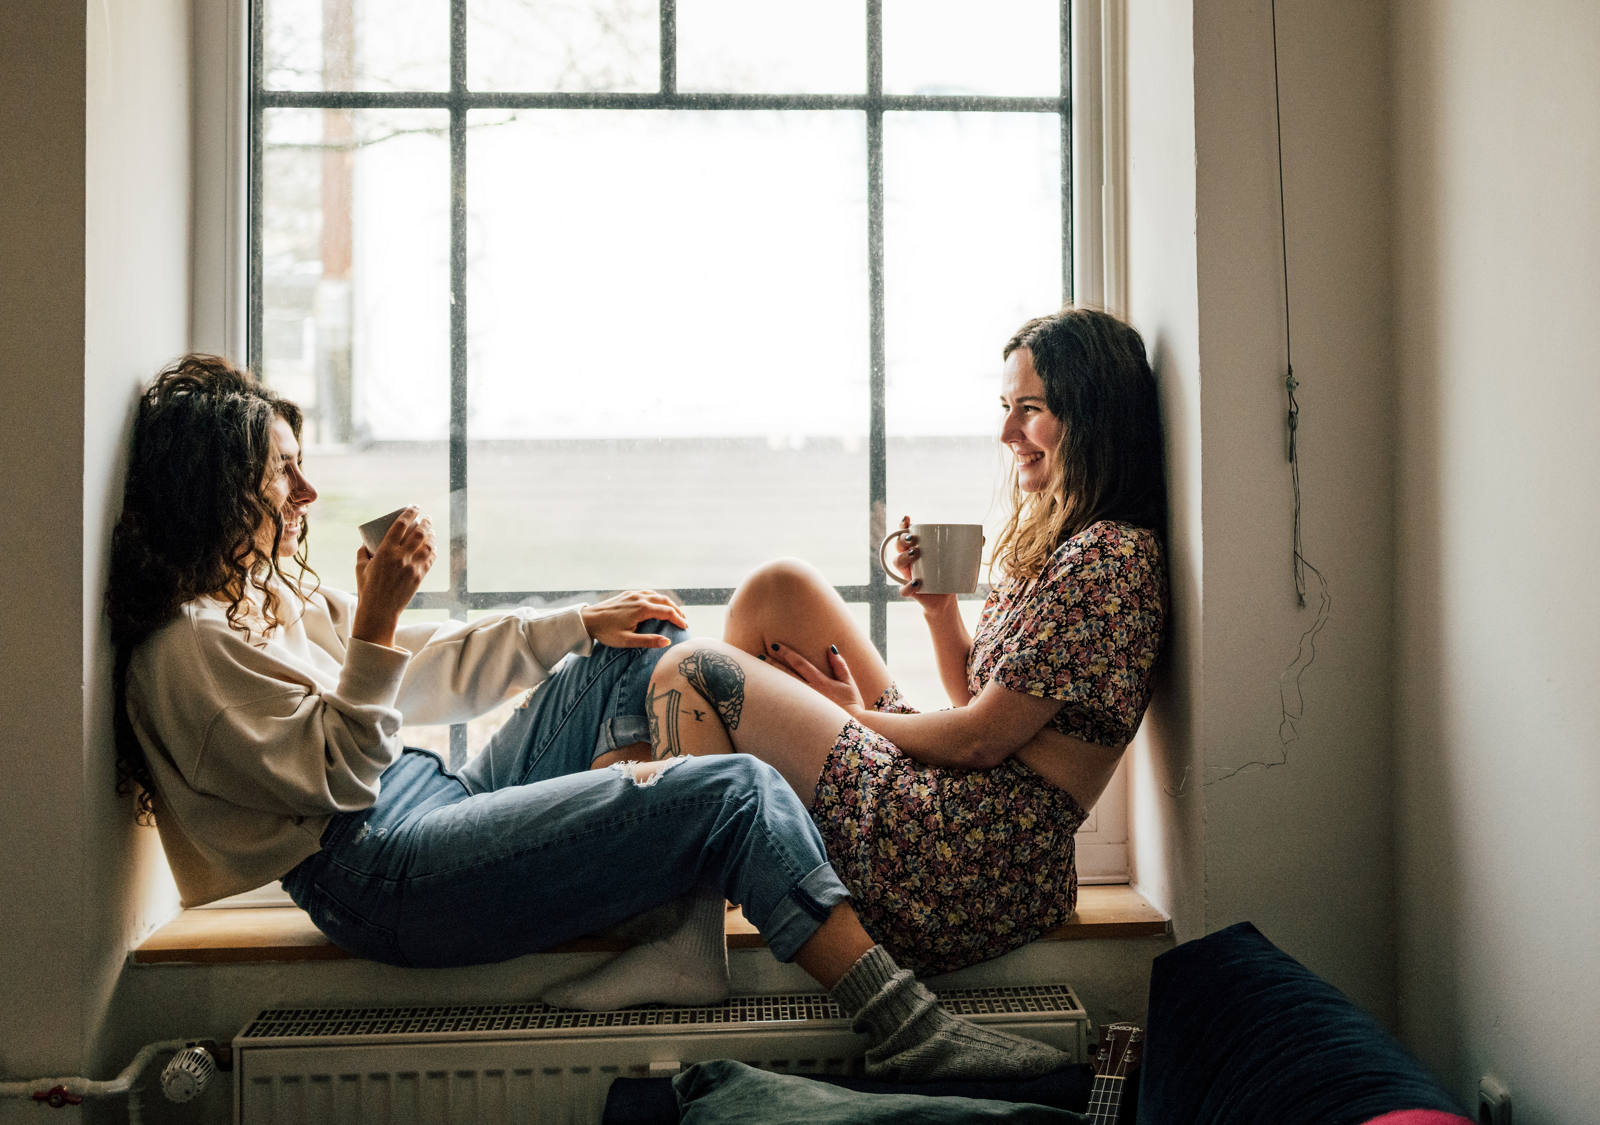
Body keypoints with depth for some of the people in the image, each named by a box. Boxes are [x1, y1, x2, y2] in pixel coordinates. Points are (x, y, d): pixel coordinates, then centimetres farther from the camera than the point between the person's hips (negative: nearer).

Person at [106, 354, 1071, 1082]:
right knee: (739, 790, -19)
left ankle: (682, 929, -7)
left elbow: (430, 668, 20)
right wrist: (375, 621, -21)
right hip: (386, 880, -11)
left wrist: (584, 625, 13)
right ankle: (904, 1030, -15)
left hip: (443, 803, 11)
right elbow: (341, 778, -16)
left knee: (645, 651, 12)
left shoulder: (272, 588, 17)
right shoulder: (188, 647, -13)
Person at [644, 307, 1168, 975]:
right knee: (781, 588, 9)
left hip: (978, 865, -10)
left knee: (690, 672, -7)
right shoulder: (1062, 539, 16)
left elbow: (979, 738, -16)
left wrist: (855, 715, -1)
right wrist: (940, 605, 2)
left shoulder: (1110, 555, -15)